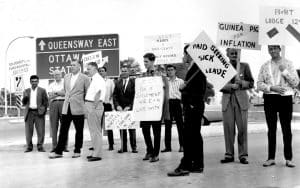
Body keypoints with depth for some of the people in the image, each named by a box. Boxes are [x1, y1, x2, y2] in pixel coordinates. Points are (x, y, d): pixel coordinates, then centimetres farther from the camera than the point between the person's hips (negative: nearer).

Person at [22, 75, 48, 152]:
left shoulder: (42, 90, 8)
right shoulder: (26, 91, 15)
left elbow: (46, 102, 8)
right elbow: (24, 103, 13)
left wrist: (44, 110, -5)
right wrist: (25, 97, -7)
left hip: (39, 113, -2)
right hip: (29, 113, 2)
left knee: (40, 131, -4)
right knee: (28, 131, 1)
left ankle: (40, 146, 4)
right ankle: (29, 146, 10)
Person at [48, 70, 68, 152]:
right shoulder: (51, 85, 18)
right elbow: (50, 97, 5)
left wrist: (55, 92, -4)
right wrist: (60, 93, -6)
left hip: (63, 103, -2)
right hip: (53, 104, 2)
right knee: (54, 125, -1)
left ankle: (64, 146, -1)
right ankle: (54, 146, 3)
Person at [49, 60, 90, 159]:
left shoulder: (85, 78, -4)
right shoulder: (66, 77, 12)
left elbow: (88, 94, -1)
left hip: (78, 108, -4)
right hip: (66, 108, 4)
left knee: (79, 131, 5)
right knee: (63, 130, 5)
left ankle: (77, 151, 17)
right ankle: (58, 151, 11)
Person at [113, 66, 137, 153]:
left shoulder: (133, 82, 0)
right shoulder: (118, 83, 11)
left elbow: (135, 96, -6)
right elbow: (115, 96, 6)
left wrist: (129, 106, -14)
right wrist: (117, 106, -8)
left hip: (130, 108, -3)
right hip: (120, 109, 3)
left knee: (132, 129, 2)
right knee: (121, 128, 4)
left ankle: (133, 147, 9)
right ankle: (123, 147, 10)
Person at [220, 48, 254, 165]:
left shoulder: (244, 66, 7)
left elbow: (251, 83, 8)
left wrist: (241, 82, -10)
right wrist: (230, 86, -11)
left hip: (241, 100, 0)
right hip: (227, 100, 1)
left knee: (242, 128, -1)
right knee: (228, 128, 1)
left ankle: (243, 155, 10)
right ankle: (229, 154, 12)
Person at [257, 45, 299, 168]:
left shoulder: (288, 64, 6)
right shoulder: (264, 66, 10)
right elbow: (259, 84, 5)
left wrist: (285, 71, -11)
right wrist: (271, 87, -11)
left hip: (285, 98, -1)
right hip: (269, 99, 1)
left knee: (286, 129, 0)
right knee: (271, 129, 5)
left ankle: (288, 159, 8)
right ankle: (271, 158, 11)